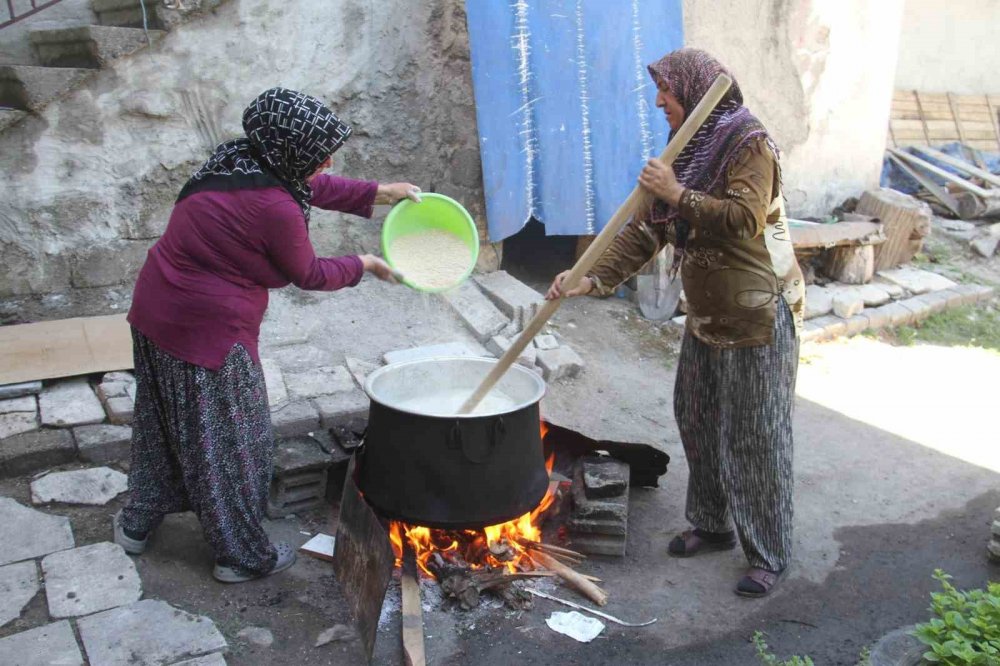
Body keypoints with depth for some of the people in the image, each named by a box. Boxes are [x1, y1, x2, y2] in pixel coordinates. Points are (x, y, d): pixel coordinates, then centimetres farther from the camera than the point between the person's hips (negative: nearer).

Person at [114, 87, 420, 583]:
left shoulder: (241, 162, 1)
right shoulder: (274, 207, -24)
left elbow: (312, 187, 17)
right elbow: (309, 275, -9)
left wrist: (378, 193, 16)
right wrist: (364, 265, 7)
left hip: (155, 310, 9)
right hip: (205, 330, -9)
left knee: (163, 423, 25)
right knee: (228, 441, 7)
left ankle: (137, 523, 44)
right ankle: (243, 556, 24)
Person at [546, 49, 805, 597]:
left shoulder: (750, 146, -14)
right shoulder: (687, 154, 11)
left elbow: (744, 220, -28)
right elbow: (645, 230, 6)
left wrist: (679, 194, -23)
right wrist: (594, 279, -4)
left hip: (758, 316, -8)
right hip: (707, 318, 8)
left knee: (756, 437, -1)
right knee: (697, 422, 15)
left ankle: (769, 555, 14)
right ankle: (713, 525, 34)